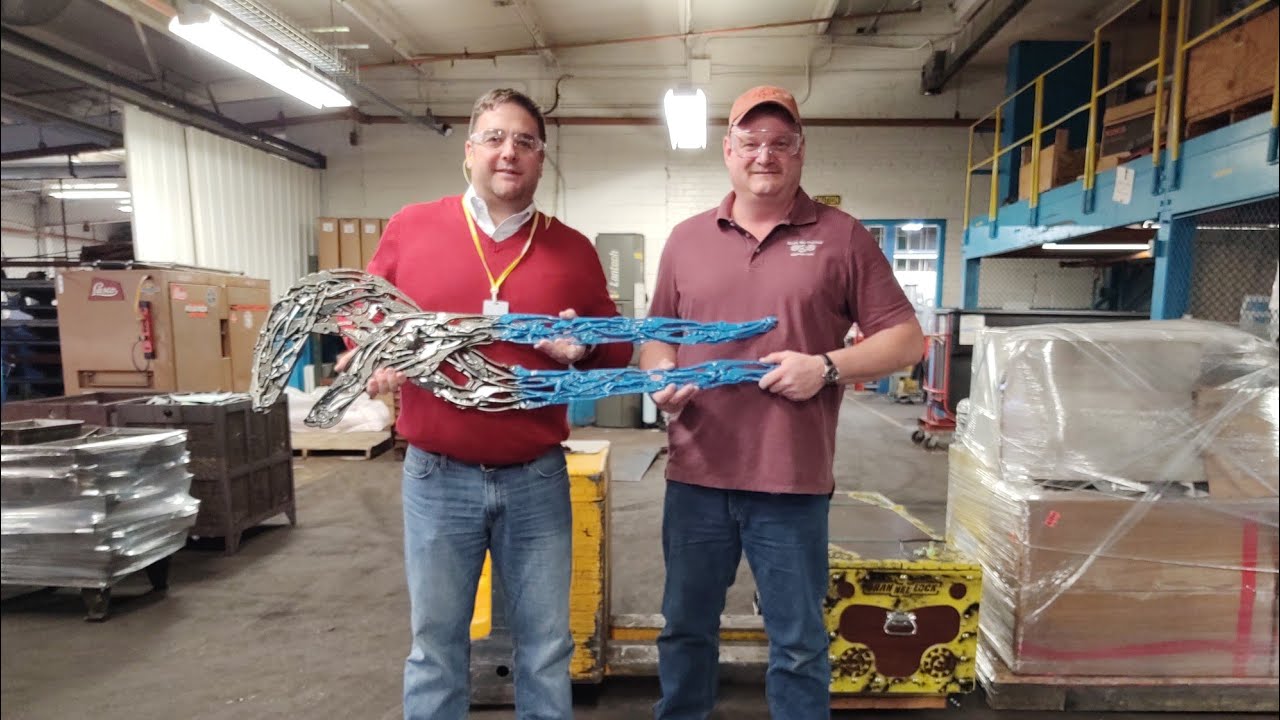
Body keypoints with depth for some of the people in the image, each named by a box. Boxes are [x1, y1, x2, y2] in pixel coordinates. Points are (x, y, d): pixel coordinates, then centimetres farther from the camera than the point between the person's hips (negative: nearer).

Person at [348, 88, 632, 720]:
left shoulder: (573, 250, 3)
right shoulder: (410, 227, 1)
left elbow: (616, 349, 8)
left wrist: (583, 348, -13)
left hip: (537, 479, 1)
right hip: (437, 479, 0)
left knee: (546, 644, 15)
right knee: (435, 646, 16)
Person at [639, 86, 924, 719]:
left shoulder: (842, 237, 1)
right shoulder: (687, 239, 9)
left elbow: (905, 338, 2)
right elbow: (656, 337, 15)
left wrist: (827, 367, -14)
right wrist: (662, 380, -7)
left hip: (793, 483, -2)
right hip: (695, 476, 3)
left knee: (798, 646, 13)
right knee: (685, 629, 20)